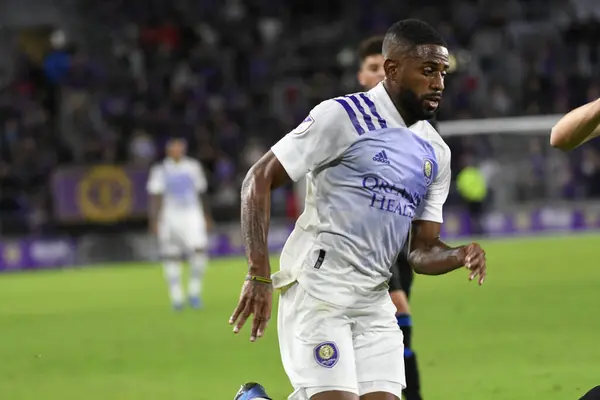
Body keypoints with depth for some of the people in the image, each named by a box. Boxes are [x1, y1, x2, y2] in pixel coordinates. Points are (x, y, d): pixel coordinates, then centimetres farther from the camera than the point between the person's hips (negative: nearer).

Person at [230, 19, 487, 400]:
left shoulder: (435, 153, 12)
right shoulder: (343, 116, -8)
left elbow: (422, 251, 15)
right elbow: (259, 181, -9)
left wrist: (461, 255, -9)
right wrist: (259, 275, -15)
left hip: (374, 302, 7)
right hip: (317, 292, -7)